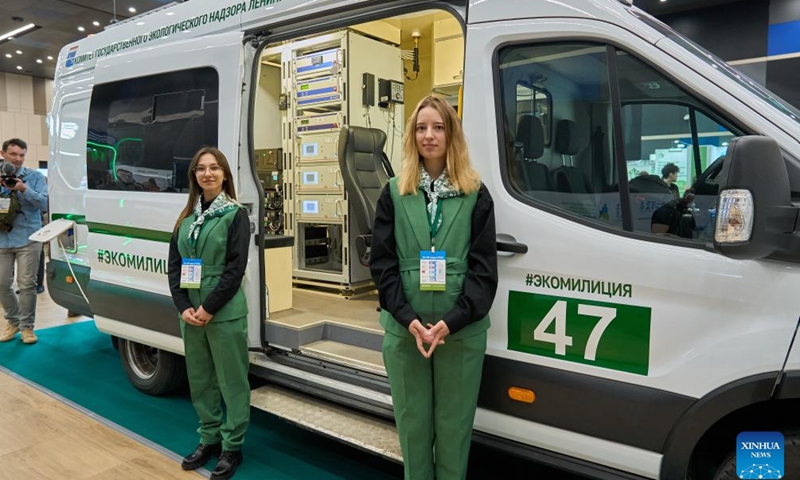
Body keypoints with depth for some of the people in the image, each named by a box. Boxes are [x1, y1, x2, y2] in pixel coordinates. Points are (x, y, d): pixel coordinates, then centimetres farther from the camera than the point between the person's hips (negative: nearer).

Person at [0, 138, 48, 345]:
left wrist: (24, 189, -19)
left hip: (27, 239, -3)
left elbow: (45, 204, -5)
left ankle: (26, 326, 11)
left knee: (27, 285, -1)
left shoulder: (35, 176, 1)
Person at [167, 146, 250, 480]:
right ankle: (209, 438, 32)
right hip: (190, 312, 6)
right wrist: (184, 306, -6)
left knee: (232, 381, 4)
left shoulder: (235, 214, -5)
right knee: (199, 379, 15)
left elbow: (236, 269, -12)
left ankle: (232, 447, 18)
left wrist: (209, 307, -16)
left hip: (225, 314, -5)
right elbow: (173, 265, 7)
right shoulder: (186, 217, 10)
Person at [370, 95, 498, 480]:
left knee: (454, 424, 10)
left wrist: (451, 321, -15)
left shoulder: (476, 195, 2)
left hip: (461, 331, -1)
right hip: (404, 329, 2)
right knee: (412, 421, 14)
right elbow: (382, 263, 0)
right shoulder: (394, 193, 6)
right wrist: (409, 319, -12)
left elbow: (484, 267, -3)